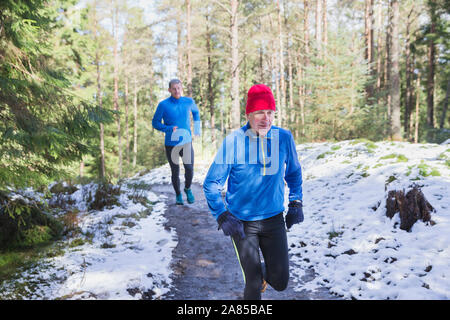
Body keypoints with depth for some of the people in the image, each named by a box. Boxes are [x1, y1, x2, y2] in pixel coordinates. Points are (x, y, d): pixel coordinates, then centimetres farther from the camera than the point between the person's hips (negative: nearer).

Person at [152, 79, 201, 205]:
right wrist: (170, 129, -17)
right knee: (175, 172, 7)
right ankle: (178, 195, 31)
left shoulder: (189, 101, 0)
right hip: (171, 144, -1)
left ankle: (187, 189, 21)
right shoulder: (163, 105, -9)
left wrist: (197, 126, 13)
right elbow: (155, 123, -3)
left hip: (186, 142, 1)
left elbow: (196, 111, 23)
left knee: (189, 169, -10)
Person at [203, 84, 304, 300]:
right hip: (242, 222, -2)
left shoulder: (284, 138, -6)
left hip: (274, 219, 3)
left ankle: (263, 271, 39)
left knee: (280, 282, 5)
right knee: (253, 285, 1)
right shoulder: (233, 141, -15)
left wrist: (296, 203, 6)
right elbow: (211, 183, -7)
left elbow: (294, 173, 13)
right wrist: (222, 216, -15)